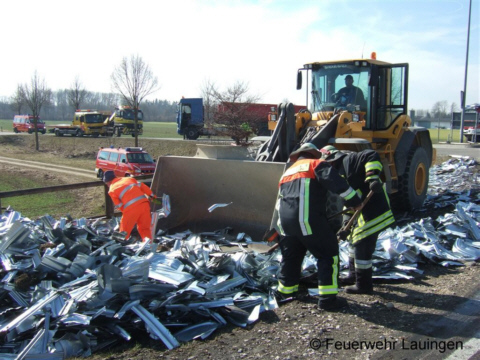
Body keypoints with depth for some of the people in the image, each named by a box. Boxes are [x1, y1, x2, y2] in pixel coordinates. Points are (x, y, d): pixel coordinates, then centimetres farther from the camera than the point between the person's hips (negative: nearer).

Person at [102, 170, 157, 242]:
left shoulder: (112, 190, 11)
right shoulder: (128, 179, 23)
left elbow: (119, 206, 7)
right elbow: (142, 186, 16)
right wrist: (152, 196, 21)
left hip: (131, 207, -4)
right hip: (144, 202, 4)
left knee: (124, 230, 11)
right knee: (145, 228, 16)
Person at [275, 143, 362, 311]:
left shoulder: (287, 172, 29)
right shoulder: (316, 164, 8)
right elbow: (336, 182, -10)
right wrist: (354, 201, -4)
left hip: (285, 220, 7)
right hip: (308, 218, -7)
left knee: (291, 256, 23)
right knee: (328, 253, 2)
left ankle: (284, 291, 34)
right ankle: (327, 298, 0)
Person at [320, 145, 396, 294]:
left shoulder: (348, 161, -8)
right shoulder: (341, 171, 21)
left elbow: (372, 156, -25)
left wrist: (373, 177, -35)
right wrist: (346, 224, 12)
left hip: (373, 212, -11)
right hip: (364, 212, 11)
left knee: (362, 245, -4)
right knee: (354, 238, 22)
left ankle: (363, 285, 8)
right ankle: (354, 275, 39)